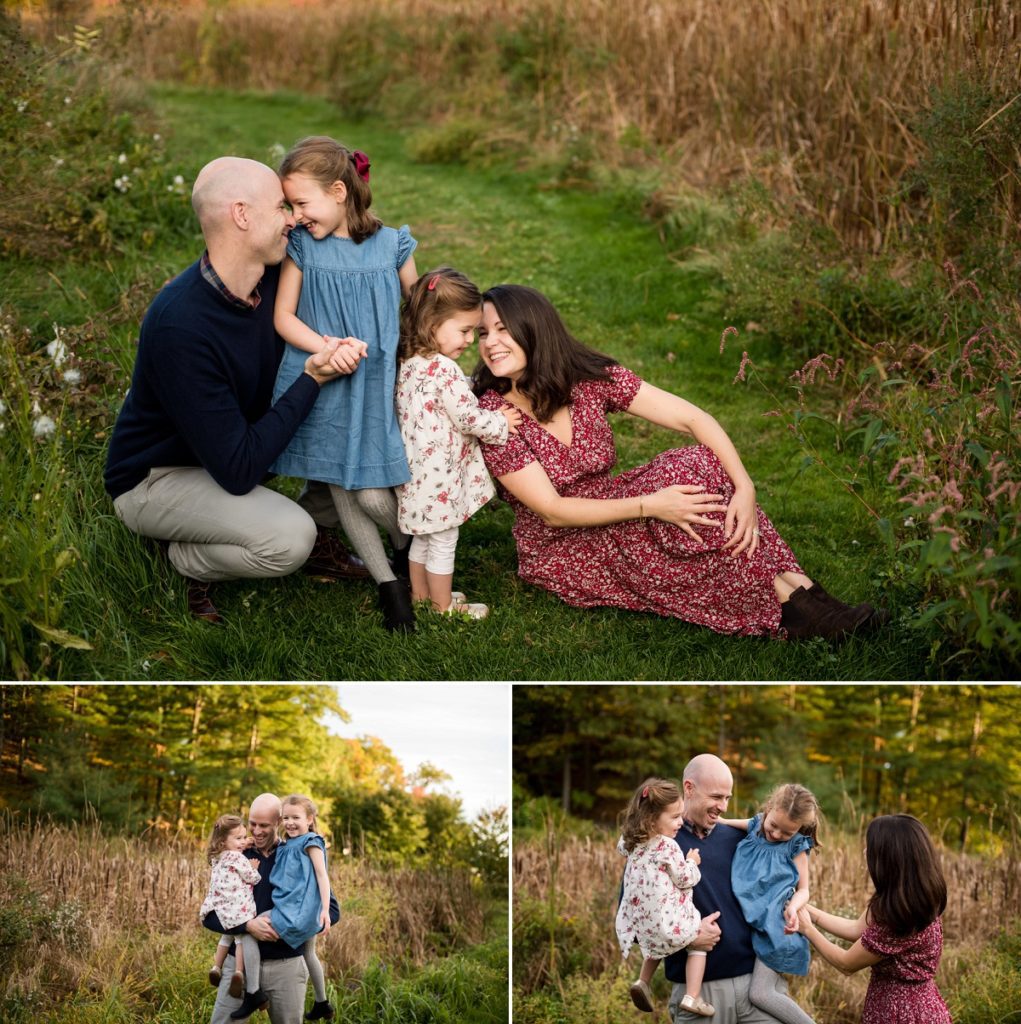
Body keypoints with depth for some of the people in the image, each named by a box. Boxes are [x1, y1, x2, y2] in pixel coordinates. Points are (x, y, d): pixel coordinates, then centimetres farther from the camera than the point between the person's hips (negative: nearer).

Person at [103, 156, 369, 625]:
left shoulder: (271, 277, -11)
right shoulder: (180, 326, -34)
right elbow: (239, 472, -33)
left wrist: (335, 347, -16)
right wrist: (312, 379, -27)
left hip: (235, 440, 8)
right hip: (156, 477, -8)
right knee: (289, 538, -31)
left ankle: (314, 531, 10)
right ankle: (183, 561, -2)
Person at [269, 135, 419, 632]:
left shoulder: (392, 245, -2)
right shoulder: (301, 248, -1)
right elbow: (283, 317, -2)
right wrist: (325, 346, -17)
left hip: (377, 386, -1)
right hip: (322, 387, 1)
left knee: (373, 495, -7)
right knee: (341, 492, 3)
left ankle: (409, 550, 25)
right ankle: (389, 583, 17)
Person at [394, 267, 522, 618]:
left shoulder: (410, 365, 5)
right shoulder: (444, 369, -25)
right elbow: (467, 417, -20)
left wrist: (490, 414, 9)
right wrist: (501, 424, -4)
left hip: (416, 470, 9)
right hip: (439, 475, -9)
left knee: (423, 536, 23)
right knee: (443, 542, 6)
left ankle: (420, 593, 37)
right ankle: (443, 606, 18)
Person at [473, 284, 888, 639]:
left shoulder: (590, 378, -8)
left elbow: (693, 418, -12)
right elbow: (552, 510, -20)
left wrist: (744, 487, -26)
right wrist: (648, 505, -28)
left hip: (608, 514, 5)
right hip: (559, 551, -4)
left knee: (696, 465, -23)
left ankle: (796, 589, -26)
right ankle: (787, 603, -24)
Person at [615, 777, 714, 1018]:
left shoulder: (633, 842, 6)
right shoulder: (668, 846, -18)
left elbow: (621, 847, 31)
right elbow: (685, 879, -10)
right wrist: (692, 862, 7)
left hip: (640, 921, 7)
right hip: (668, 920, -7)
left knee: (657, 942, 35)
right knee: (699, 942, 13)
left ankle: (643, 982, 21)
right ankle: (692, 997, 3)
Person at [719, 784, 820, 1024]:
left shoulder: (796, 847, -5)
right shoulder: (754, 826, 6)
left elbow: (803, 890, -2)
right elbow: (720, 822, 21)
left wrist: (792, 908, -22)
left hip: (774, 925, -6)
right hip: (748, 921, 6)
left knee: (760, 994, -14)